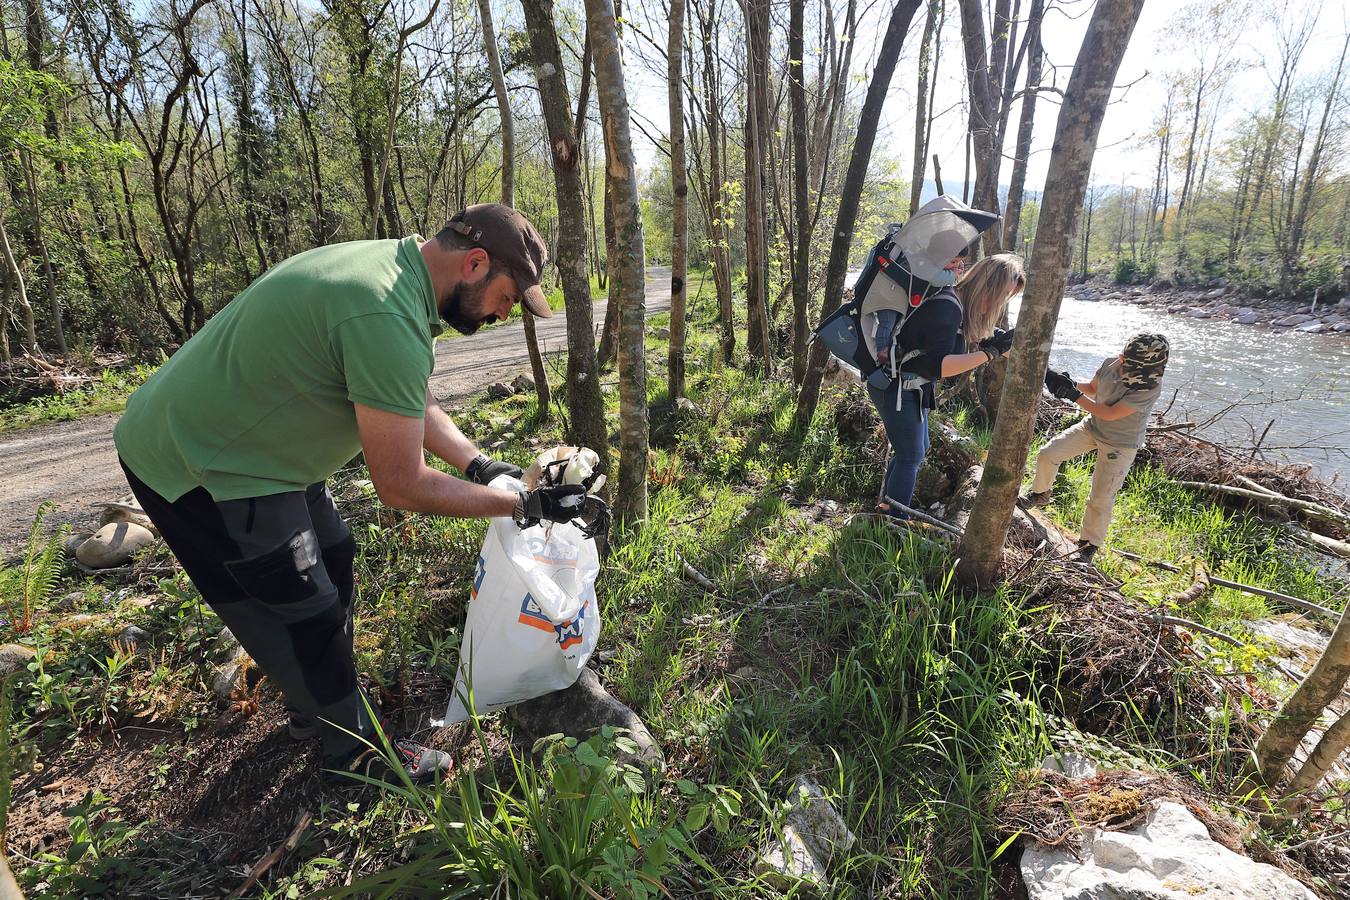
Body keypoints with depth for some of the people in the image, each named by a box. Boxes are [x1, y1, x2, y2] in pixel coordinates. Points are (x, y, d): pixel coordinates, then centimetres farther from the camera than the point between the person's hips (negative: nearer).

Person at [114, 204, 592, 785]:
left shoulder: (391, 264, 0)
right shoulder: (388, 319, -33)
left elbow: (415, 405, 9)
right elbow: (402, 486, -27)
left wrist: (481, 465, -1)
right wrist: (521, 507, -18)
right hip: (198, 471, -10)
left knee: (331, 560, 19)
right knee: (306, 614, 2)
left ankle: (314, 710, 40)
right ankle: (356, 751, 25)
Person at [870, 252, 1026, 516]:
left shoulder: (960, 304, 6)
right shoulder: (947, 308, -24)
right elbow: (937, 366, -29)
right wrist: (990, 352, -30)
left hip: (909, 386, 10)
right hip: (895, 387, -10)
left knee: (914, 449, 20)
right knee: (911, 457, -1)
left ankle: (886, 505, 34)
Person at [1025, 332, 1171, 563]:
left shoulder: (1151, 387, -30)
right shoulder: (1110, 363, -15)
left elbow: (1110, 414, -30)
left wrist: (1073, 394, -32)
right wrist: (1070, 384, -16)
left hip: (1120, 445, -5)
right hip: (1092, 427, 5)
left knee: (1101, 500, -1)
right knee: (1047, 455, -5)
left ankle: (1088, 545, 19)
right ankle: (1040, 494, 23)